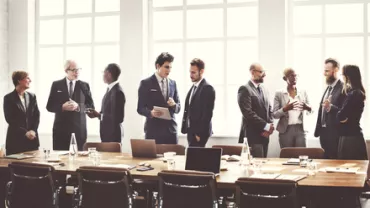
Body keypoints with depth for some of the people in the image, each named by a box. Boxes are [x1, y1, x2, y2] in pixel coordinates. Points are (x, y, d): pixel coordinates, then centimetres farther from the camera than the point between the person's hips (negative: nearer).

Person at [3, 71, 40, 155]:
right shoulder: (8, 98, -2)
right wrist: (25, 132, -14)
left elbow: (37, 115, 8)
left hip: (32, 139, 4)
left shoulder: (32, 96, 13)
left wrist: (33, 131, -8)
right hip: (16, 139, -4)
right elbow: (10, 119, -9)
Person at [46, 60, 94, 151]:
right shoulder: (56, 85, 6)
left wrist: (78, 106, -14)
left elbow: (91, 106, 4)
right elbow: (49, 106, 4)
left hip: (79, 128, 0)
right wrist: (62, 107, -14)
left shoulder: (84, 85, 7)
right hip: (61, 128, 0)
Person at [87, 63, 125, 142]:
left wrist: (99, 115, -16)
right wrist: (97, 114, 0)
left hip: (112, 134, -9)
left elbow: (116, 117, -23)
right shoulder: (110, 89, 9)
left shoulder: (117, 92, -20)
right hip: (107, 133, 9)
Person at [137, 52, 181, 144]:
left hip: (171, 128, 4)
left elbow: (178, 108, 13)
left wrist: (174, 105, -10)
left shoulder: (173, 83, 11)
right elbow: (140, 108, -3)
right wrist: (151, 113, -23)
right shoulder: (146, 83, -1)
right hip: (153, 129, -4)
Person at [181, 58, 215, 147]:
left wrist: (200, 133, -18)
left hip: (199, 132, -8)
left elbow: (208, 113, -17)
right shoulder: (193, 87, 15)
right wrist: (185, 128, 12)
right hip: (191, 130, 8)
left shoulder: (208, 88, -13)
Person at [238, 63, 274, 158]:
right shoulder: (245, 89, -8)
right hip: (253, 134, -8)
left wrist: (270, 125, 1)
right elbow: (248, 112, -17)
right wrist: (265, 126, -15)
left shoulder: (264, 89, 18)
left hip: (265, 134, 8)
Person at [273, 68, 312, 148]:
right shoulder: (279, 93, 0)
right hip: (286, 130, -2)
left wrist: (306, 107, -11)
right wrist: (284, 109, -21)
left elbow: (310, 109, 13)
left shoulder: (303, 92, 9)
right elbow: (274, 115, -1)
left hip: (300, 129, 2)